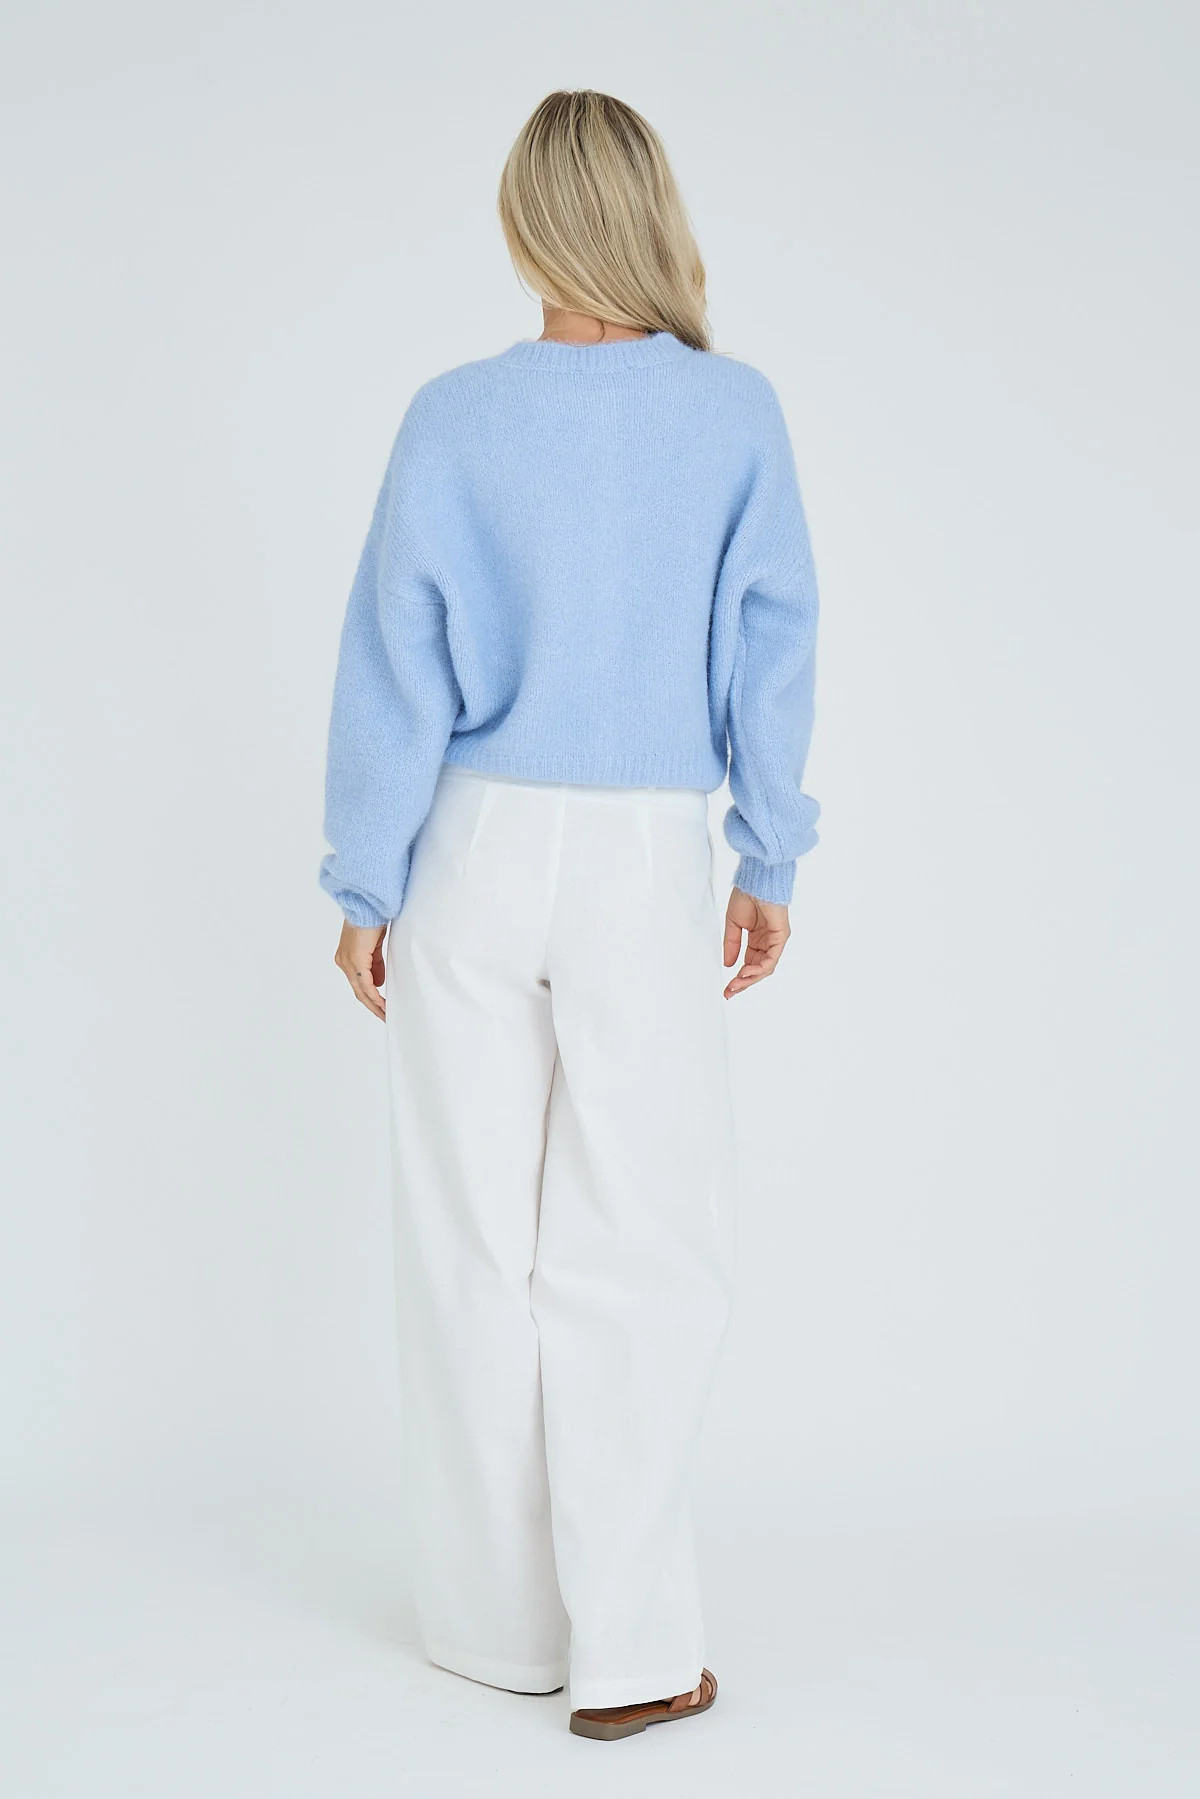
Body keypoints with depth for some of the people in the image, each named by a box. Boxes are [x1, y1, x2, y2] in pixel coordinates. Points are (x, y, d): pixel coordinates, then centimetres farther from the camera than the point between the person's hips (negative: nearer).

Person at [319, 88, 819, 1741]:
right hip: (647, 863, -1)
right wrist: (769, 861, 8)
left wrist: (364, 885, 4)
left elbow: (399, 663, -4)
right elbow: (771, 649, -1)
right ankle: (629, 1649, 4)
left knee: (475, 1239, 9)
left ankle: (499, 1619, 19)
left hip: (470, 852, 1)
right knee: (638, 1247, 5)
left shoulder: (455, 417, -5)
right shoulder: (736, 411, -4)